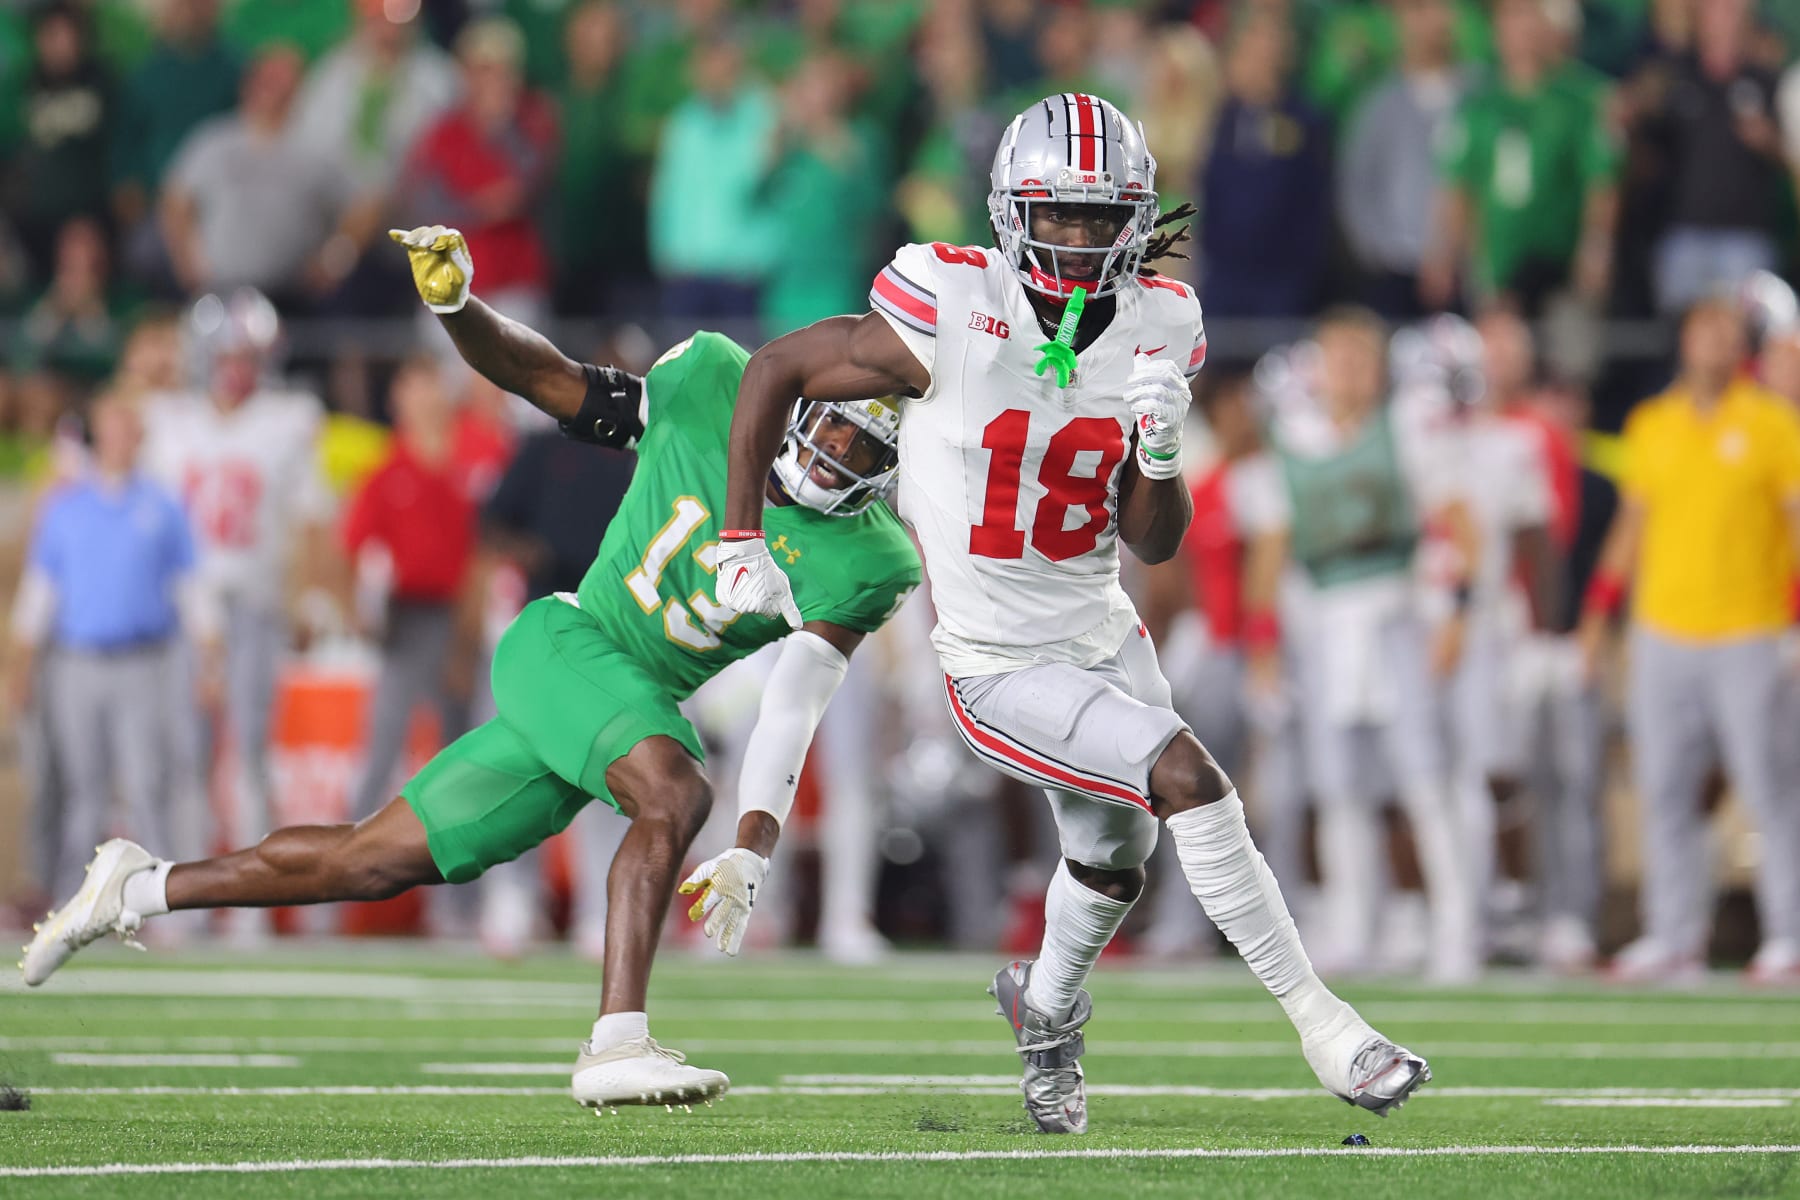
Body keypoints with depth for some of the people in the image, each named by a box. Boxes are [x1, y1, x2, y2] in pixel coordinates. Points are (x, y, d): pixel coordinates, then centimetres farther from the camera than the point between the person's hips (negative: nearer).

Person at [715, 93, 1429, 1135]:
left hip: (1104, 634, 6)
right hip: (1001, 667, -6)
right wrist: (744, 543, -10)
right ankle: (1318, 1018, -15)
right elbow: (773, 373, -11)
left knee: (1114, 863, 24)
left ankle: (1046, 1011, 55)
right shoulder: (952, 319, -23)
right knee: (1187, 778, -23)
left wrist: (1161, 447, -22)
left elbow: (1154, 542, -3)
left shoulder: (1151, 333, -8)